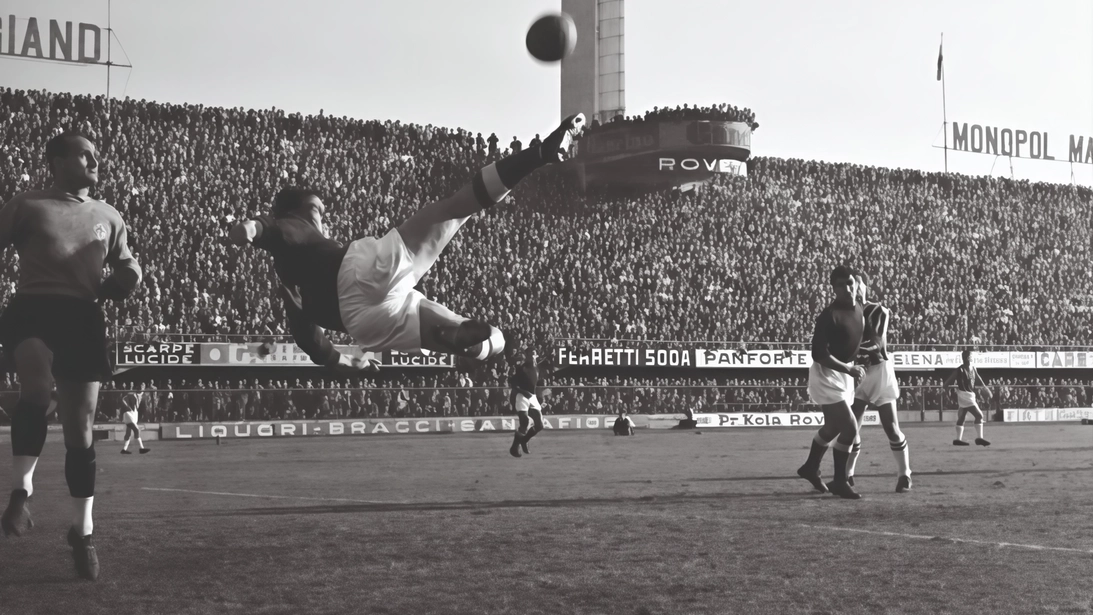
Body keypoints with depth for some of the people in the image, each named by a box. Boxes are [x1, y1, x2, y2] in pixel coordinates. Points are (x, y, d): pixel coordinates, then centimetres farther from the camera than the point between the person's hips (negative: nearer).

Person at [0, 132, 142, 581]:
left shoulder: (108, 217, 19)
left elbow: (125, 268, 27)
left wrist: (127, 278, 5)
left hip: (82, 316, 4)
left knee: (80, 424, 3)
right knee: (36, 385, -34)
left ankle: (82, 531, 13)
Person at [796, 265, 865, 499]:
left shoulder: (858, 309, 2)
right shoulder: (829, 315, -23)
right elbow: (819, 354, -26)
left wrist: (852, 368, 14)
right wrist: (849, 369, -29)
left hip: (845, 373, 9)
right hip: (827, 375, -9)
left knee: (834, 426, 21)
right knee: (850, 428, -12)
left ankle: (810, 467, 40)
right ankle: (839, 482, 2)